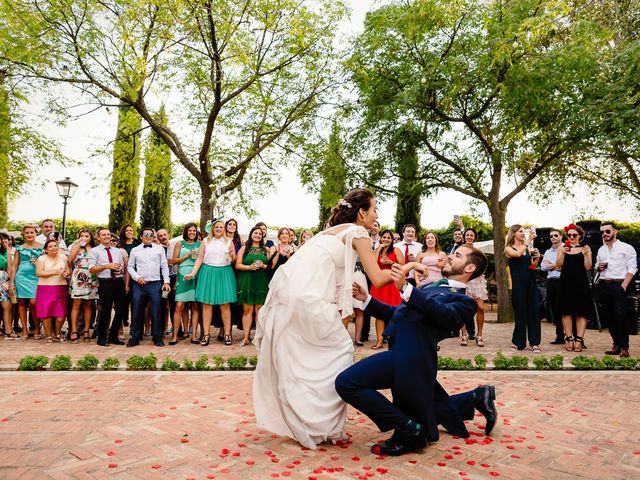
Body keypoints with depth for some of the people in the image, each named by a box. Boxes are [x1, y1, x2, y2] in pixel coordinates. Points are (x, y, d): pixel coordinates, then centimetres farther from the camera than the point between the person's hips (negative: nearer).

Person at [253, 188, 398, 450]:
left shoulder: (331, 230, 25)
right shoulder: (357, 232, 2)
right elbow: (378, 279, 0)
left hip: (284, 293, 8)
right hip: (308, 299, -8)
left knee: (292, 360, 17)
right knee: (341, 349, 5)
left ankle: (296, 422, 30)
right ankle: (326, 426, 9)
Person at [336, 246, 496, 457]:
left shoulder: (464, 300, 1)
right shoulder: (432, 288, 24)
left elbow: (446, 314, -22)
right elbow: (396, 313, 25)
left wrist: (406, 288, -32)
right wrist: (366, 298, 14)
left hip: (410, 356, -9)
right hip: (404, 353, 9)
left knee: (346, 382, -20)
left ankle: (409, 430, -10)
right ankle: (478, 398, 32)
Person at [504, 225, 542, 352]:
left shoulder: (528, 247, 13)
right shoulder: (509, 248, 1)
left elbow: (533, 266, 15)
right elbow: (518, 254, -21)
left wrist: (537, 258, -4)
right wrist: (528, 241, -14)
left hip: (531, 282, 4)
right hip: (518, 283, -4)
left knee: (534, 311, 1)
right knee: (520, 312, 1)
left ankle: (534, 343, 7)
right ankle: (519, 342, 14)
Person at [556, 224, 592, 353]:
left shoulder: (585, 249, 6)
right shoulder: (562, 248, 10)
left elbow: (587, 267, -1)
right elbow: (559, 264, -1)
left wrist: (586, 254, -14)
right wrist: (563, 253, -14)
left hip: (581, 284, -1)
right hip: (566, 283, 1)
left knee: (581, 313, -1)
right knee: (566, 312, 1)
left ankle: (579, 340, 1)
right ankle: (569, 339, 6)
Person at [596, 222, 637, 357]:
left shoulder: (626, 248, 0)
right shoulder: (601, 250, 18)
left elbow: (632, 268, -6)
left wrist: (624, 285, -16)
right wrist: (598, 268, 3)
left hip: (619, 285, -6)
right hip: (603, 285, 6)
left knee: (620, 315, -13)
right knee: (609, 316, 5)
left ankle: (624, 347, -5)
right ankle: (616, 345, 13)